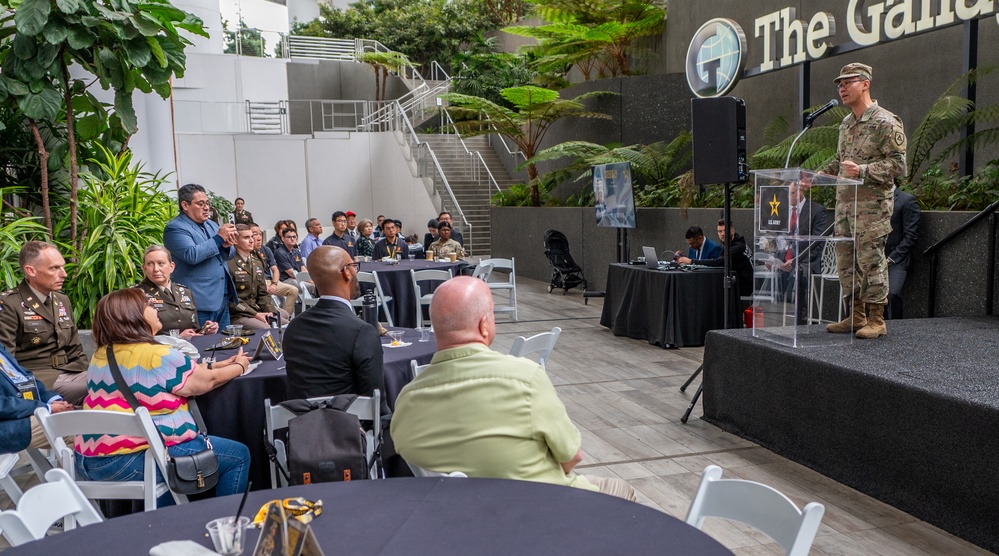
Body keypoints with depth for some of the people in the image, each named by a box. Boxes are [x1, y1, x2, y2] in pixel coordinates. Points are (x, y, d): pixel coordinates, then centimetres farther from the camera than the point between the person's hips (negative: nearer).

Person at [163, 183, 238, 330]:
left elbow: (229, 255, 19)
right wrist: (219, 238, -17)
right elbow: (192, 255, -23)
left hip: (222, 300, 8)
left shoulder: (211, 225, 16)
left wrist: (226, 246, -4)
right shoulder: (175, 228, -7)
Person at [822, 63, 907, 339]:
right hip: (844, 202, 8)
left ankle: (877, 321, 3)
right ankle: (856, 317, 19)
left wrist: (863, 170, -23)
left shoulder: (886, 123, -8)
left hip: (872, 204, -8)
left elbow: (898, 164, -13)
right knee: (845, 261, 9)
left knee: (871, 261, -6)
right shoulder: (846, 124, 17)